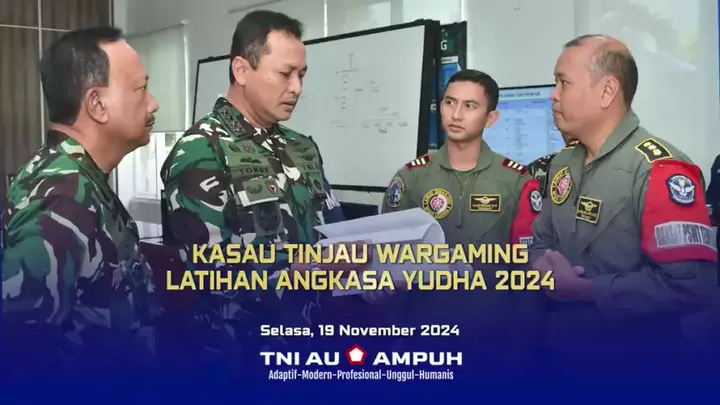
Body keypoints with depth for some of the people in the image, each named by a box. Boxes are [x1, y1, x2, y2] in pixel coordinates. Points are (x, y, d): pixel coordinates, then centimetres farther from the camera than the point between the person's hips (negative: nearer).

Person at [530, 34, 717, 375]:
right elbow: (542, 241, 14)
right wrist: (544, 269, -10)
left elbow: (687, 283, -29)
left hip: (634, 361, -7)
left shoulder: (659, 170, -20)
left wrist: (584, 290, -23)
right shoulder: (563, 162, 7)